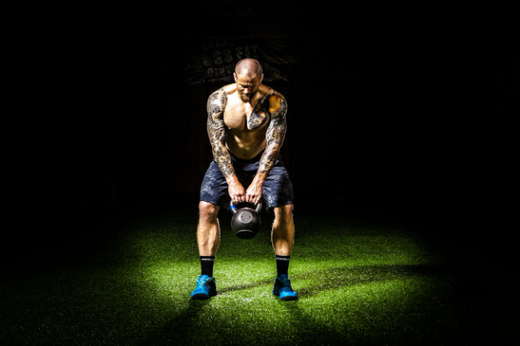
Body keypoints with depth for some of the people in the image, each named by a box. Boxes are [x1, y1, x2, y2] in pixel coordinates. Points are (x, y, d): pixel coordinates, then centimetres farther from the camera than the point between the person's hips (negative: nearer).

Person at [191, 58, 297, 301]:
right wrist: (232, 181, -33)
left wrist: (258, 181, -37)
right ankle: (206, 279, -4)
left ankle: (282, 280, -4)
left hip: (264, 160, 0)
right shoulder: (218, 100, -21)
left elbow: (274, 144, -26)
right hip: (228, 160, 1)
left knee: (284, 209, -17)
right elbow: (217, 144, -23)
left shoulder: (275, 101, -23)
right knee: (206, 208, -16)